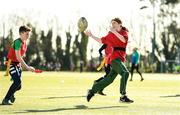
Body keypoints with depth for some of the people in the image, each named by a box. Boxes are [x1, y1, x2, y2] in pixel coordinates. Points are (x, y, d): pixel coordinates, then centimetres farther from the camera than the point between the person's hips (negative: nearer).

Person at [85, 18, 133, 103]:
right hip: (114, 57, -4)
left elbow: (124, 40, -11)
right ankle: (123, 96, -24)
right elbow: (101, 41, 22)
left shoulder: (124, 32, 12)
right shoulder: (111, 34, 9)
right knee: (125, 73, -23)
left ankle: (92, 91, 20)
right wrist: (91, 36, 19)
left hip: (120, 59, 4)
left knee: (109, 79, 7)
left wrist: (114, 31, -19)